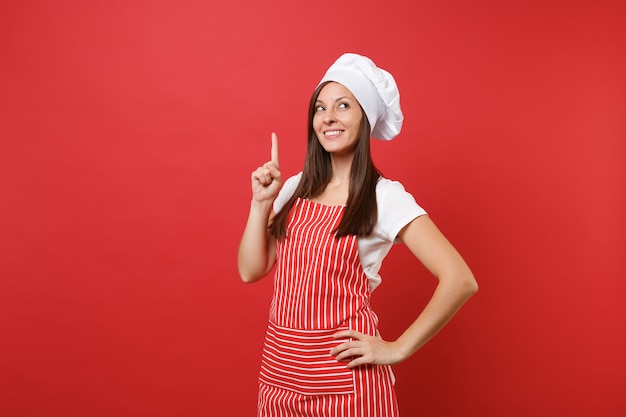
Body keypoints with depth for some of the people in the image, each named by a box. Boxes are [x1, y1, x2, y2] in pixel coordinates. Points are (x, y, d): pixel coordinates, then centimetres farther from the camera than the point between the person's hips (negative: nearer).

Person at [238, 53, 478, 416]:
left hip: (344, 371, -5)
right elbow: (251, 270, 4)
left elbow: (460, 280, -18)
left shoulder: (385, 197, -12)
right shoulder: (295, 189, 5)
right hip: (279, 370, 5)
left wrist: (398, 349, -14)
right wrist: (261, 202, -6)